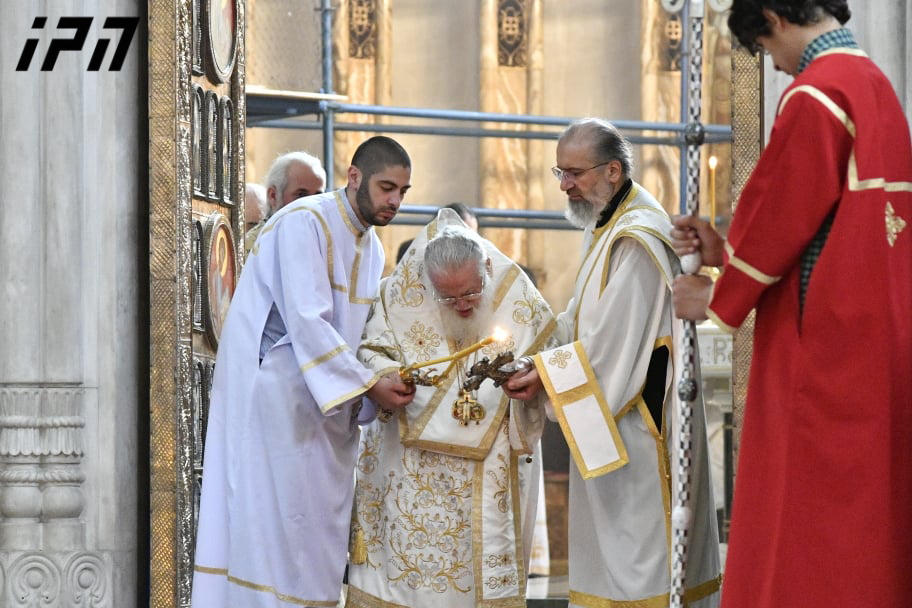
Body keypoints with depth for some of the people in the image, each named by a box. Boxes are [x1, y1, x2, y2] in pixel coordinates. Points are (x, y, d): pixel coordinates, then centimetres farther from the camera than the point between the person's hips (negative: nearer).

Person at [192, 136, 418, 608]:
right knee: (281, 523, -8)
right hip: (276, 395, -9)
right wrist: (368, 385, -24)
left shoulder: (371, 247, 12)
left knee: (320, 530, 7)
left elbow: (359, 336, 13)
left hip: (324, 405, 9)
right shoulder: (305, 224, -14)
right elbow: (306, 323, -23)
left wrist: (385, 384, -5)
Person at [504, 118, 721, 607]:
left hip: (639, 415, -10)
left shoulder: (637, 240, -19)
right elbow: (584, 320, 19)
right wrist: (536, 355, 4)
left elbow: (614, 341, -22)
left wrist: (545, 376, -15)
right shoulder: (605, 227, 13)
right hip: (613, 413, 10)